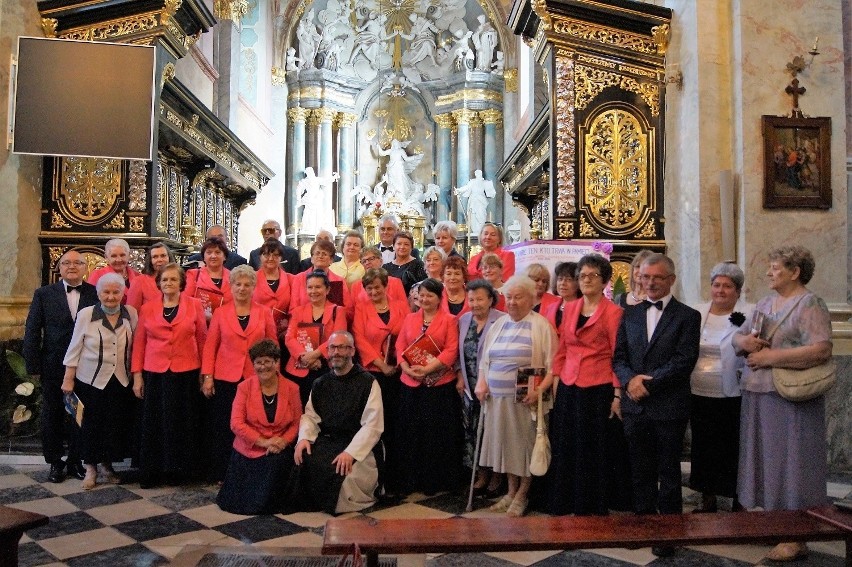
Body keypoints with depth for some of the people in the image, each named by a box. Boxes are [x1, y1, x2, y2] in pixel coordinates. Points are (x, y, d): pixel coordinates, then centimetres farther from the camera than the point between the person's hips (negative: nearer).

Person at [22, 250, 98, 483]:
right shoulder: (44, 294, 1)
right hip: (53, 367, 1)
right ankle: (55, 462, 25)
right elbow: (32, 331, 0)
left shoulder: (96, 294, -1)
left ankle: (76, 461, 24)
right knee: (52, 416, 11)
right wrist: (34, 366, -5)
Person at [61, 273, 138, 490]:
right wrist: (68, 379, -2)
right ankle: (91, 468, 22)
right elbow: (74, 348, -2)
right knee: (93, 423, 6)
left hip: (121, 380, 2)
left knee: (117, 423, 5)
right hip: (92, 380, -2)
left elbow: (134, 345, 5)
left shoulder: (131, 314, -1)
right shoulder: (86, 314, -6)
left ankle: (107, 464, 25)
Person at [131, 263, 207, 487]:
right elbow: (139, 342, 6)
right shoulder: (147, 308, 6)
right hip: (155, 374, 1)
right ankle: (152, 472, 17)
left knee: (183, 424, 5)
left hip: (186, 374, -1)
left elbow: (202, 340, 4)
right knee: (154, 425, 5)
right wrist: (137, 375, 1)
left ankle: (179, 470, 19)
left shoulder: (195, 305, 2)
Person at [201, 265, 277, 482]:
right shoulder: (221, 313, 5)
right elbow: (210, 346, 4)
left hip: (256, 379, 0)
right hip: (225, 378, 0)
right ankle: (222, 473, 18)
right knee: (224, 428, 4)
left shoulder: (264, 313, 5)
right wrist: (207, 376, -2)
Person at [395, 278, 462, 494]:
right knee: (411, 433, 7)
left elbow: (451, 351, -8)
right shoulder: (410, 318, 13)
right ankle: (412, 480, 18)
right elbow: (400, 346, 9)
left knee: (439, 434, 1)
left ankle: (438, 480, 13)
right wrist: (407, 367, -9)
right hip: (411, 383, 4)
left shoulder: (449, 320, 1)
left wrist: (428, 368, -18)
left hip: (440, 384, -3)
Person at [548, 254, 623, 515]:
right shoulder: (570, 308, 11)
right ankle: (564, 504, 24)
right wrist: (556, 381, 7)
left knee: (593, 452, 5)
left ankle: (593, 507, 21)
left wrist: (617, 395, -10)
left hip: (598, 390, -5)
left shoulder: (613, 312, -5)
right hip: (568, 388, 5)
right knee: (565, 450, 10)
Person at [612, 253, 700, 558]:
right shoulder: (629, 315, 11)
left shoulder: (687, 316, -2)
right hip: (634, 406, 4)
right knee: (640, 472, 13)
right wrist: (630, 380, -13)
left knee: (669, 473, 8)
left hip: (669, 407, -4)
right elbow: (618, 357, 7)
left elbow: (684, 361, -12)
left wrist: (648, 383, -16)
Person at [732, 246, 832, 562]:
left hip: (791, 400, -7)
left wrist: (770, 357, -20)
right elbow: (738, 338, 16)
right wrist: (744, 341, -8)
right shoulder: (764, 303, 14)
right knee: (767, 461, 13)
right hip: (758, 397, 7)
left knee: (790, 463, 1)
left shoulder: (809, 305, -10)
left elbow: (821, 350, -21)